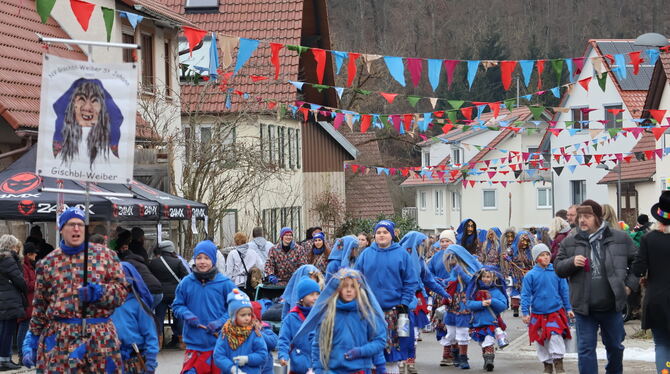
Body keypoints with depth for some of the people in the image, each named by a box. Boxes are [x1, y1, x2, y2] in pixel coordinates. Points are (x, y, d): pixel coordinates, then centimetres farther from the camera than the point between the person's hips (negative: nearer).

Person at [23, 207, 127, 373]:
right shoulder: (48, 263, 12)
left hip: (100, 339, 0)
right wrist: (33, 338, 13)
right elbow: (39, 306, 16)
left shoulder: (106, 256, 9)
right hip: (59, 341, 0)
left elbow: (121, 291, 4)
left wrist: (99, 293, -15)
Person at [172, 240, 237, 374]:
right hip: (194, 342, 1)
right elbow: (177, 306, 10)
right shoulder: (186, 283, 0)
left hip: (219, 342, -1)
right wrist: (188, 316, -11)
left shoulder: (225, 283, -5)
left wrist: (220, 322, -13)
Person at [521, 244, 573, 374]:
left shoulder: (557, 272, -1)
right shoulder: (530, 275, -4)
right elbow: (526, 295, -2)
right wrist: (525, 313, -6)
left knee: (556, 337, -13)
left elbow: (564, 291, 7)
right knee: (541, 341, 8)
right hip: (537, 314, 1)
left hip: (556, 312, -1)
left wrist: (568, 309, 8)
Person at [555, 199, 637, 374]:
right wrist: (572, 262, -14)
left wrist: (630, 284, 0)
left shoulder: (620, 239, 0)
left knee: (615, 346, 16)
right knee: (586, 349, -1)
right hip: (584, 307, 0)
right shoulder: (569, 243, 3)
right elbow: (558, 268, 5)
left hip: (611, 306, 0)